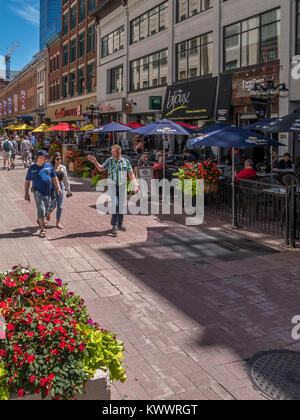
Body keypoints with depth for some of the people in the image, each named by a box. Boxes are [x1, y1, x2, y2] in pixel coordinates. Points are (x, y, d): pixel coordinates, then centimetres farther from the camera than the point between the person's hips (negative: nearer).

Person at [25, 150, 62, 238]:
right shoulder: (32, 168, -1)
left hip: (48, 192, 4)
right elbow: (27, 181, 3)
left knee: (45, 210, 12)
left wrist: (58, 188, 3)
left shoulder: (49, 166, 6)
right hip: (38, 192, -3)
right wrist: (26, 193, -1)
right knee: (41, 209, -12)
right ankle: (43, 229, -5)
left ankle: (39, 220, 43)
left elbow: (54, 178, 12)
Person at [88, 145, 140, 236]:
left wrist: (135, 185, -8)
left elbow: (131, 175, 2)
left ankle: (120, 224, 28)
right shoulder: (110, 161, 0)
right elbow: (101, 168, 9)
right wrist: (95, 162, -6)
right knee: (115, 205, -16)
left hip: (122, 187, 2)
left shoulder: (126, 162, 2)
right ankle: (114, 226, -8)